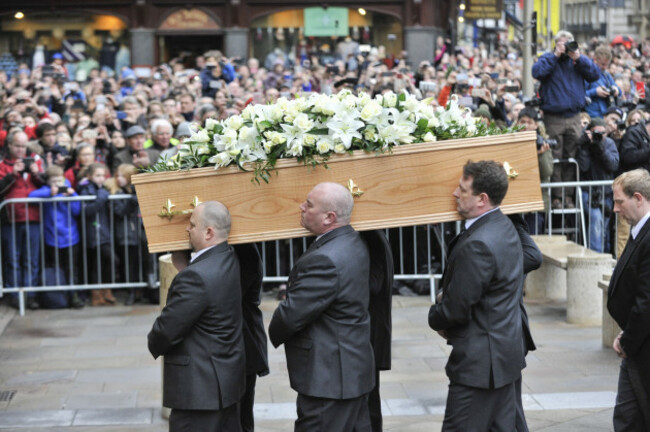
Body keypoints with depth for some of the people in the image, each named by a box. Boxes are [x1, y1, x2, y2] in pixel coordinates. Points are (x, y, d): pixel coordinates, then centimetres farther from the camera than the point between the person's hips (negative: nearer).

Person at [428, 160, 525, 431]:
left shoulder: (477, 245, -25)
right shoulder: (505, 228, 7)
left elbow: (456, 310, -22)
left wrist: (435, 319, 0)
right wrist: (447, 296, 5)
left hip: (479, 363, -10)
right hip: (506, 354, 10)